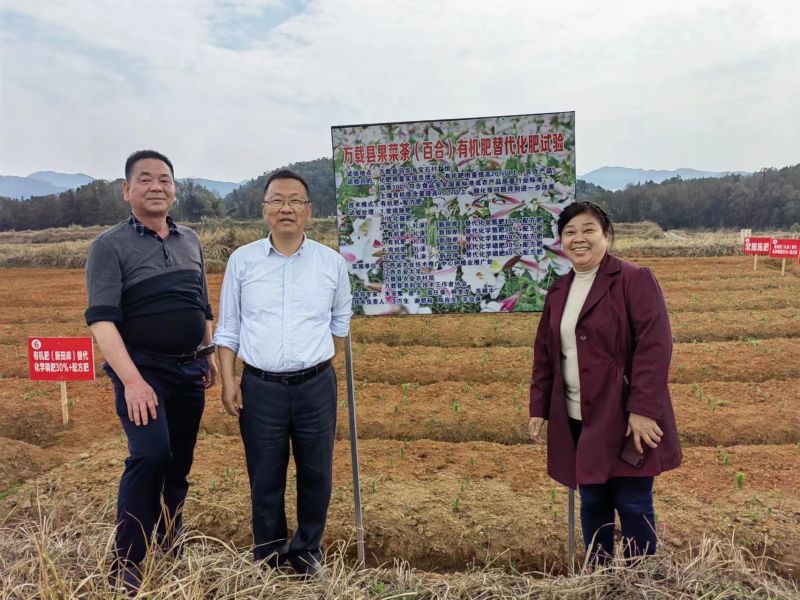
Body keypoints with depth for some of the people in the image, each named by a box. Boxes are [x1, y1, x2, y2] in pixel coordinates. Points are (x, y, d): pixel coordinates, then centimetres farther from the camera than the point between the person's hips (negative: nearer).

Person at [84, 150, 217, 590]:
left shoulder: (190, 241, 10)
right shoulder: (109, 245, -7)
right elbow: (101, 319, -15)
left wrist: (209, 355, 15)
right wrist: (132, 380, -23)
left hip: (189, 370, 5)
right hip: (141, 370, -5)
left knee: (179, 464, 12)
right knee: (150, 455, -20)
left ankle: (169, 548, 33)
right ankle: (125, 562, -2)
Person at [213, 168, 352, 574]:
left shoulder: (332, 262, 1)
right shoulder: (242, 260, 0)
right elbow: (227, 327, 5)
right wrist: (228, 381, -1)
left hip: (316, 387, 1)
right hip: (260, 388, 0)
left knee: (316, 476, 11)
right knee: (265, 480, 11)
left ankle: (307, 552, 34)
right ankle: (267, 558, 32)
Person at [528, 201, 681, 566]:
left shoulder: (634, 279, -8)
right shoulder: (558, 291, 12)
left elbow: (655, 345, -15)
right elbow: (544, 354, 15)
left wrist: (643, 409, -20)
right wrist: (538, 407, 11)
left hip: (624, 419, -6)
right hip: (577, 420, 6)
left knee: (632, 506, 5)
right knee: (592, 504, 15)